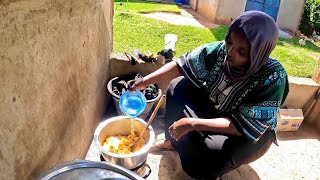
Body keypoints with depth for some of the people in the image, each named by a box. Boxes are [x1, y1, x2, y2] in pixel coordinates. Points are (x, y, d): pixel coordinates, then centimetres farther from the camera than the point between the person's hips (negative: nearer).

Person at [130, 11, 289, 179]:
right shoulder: (220, 50, -22)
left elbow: (246, 126, -33)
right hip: (212, 107, 5)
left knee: (212, 151, -32)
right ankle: (176, 141, 10)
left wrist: (192, 123, -36)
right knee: (177, 87, -10)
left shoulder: (273, 78, -32)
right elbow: (181, 65, -11)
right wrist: (145, 81, -17)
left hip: (251, 132, -4)